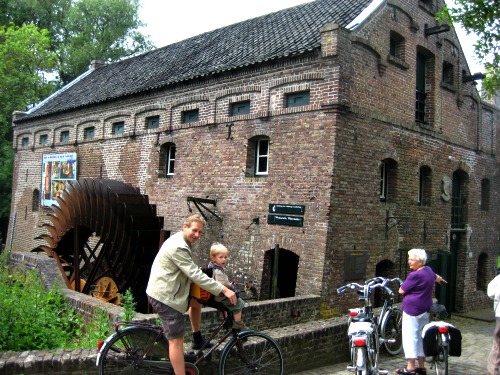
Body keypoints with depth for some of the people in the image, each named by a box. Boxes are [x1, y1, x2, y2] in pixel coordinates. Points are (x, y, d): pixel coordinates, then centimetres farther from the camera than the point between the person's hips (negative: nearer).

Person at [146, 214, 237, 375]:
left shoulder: (180, 243, 11)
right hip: (164, 296, -10)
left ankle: (197, 338, 29)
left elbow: (191, 272, 23)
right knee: (176, 338, -6)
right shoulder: (178, 247, -22)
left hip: (168, 291, 10)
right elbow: (195, 275, -26)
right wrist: (223, 289, -25)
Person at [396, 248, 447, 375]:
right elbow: (434, 277, 33)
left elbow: (401, 291, -14)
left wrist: (405, 285, 5)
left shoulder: (415, 275, -19)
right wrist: (439, 279, 54)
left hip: (412, 309, -9)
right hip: (425, 310, 9)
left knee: (410, 337, -5)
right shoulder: (429, 270, 9)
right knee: (421, 337, 14)